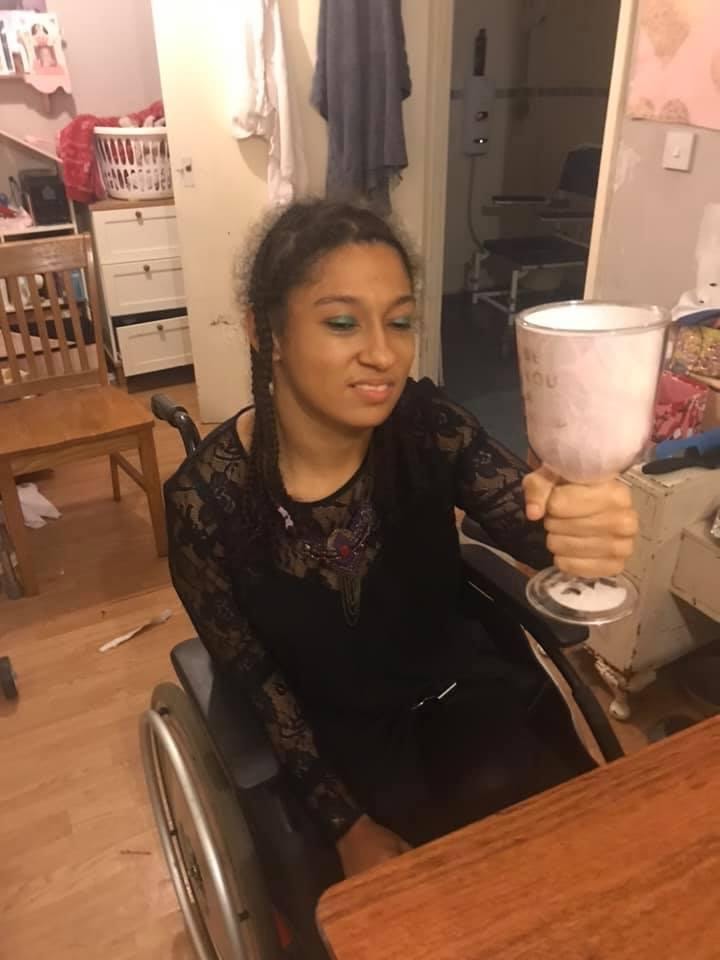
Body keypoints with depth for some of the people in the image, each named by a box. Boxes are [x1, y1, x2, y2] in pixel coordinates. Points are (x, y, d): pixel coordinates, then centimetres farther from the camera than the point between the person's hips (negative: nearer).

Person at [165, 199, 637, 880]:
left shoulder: (428, 428, -17)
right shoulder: (206, 497, -22)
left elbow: (536, 521, -31)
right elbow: (253, 681, -12)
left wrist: (583, 523, -56)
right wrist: (348, 826, -13)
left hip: (457, 691, 2)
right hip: (330, 734, -2)